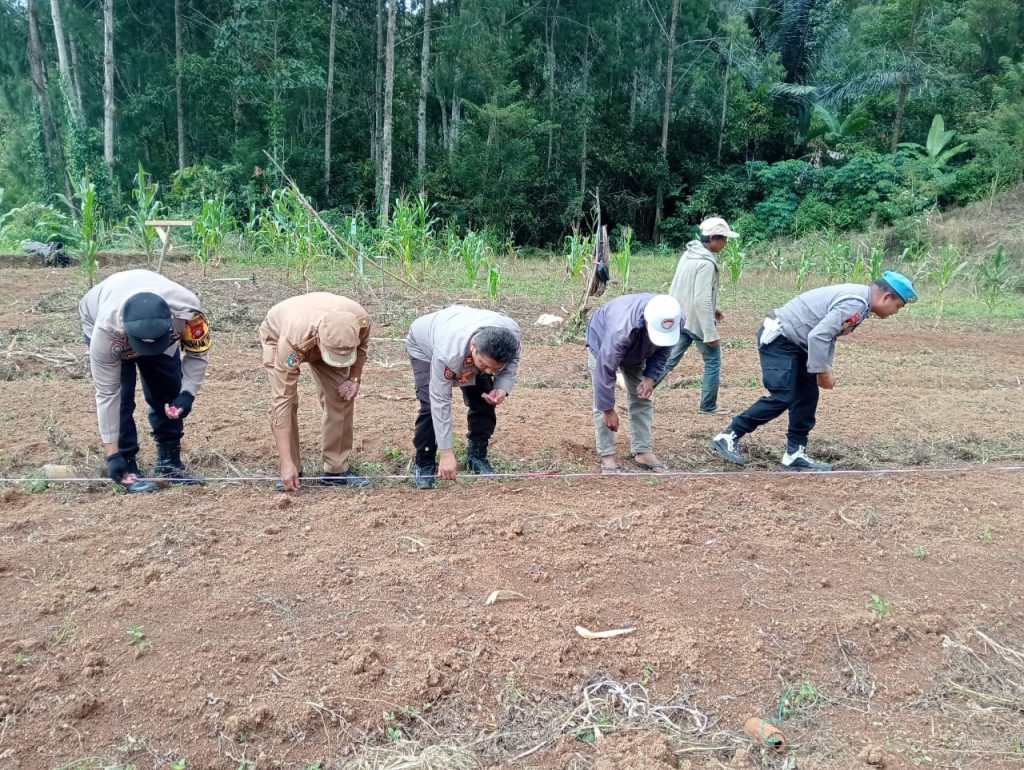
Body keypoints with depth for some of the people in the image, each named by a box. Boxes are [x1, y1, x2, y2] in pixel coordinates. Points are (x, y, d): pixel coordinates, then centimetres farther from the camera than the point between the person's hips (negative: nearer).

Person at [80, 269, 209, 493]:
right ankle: (127, 464, -6)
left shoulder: (187, 310, -41)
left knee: (168, 390, -4)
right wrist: (112, 453, -30)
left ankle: (169, 461, 11)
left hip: (157, 326, 2)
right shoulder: (106, 329, -42)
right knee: (121, 395, -19)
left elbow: (197, 353, -19)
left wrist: (188, 394, -32)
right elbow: (106, 394, -33)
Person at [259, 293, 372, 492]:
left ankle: (336, 470, 1)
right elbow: (282, 401, -43)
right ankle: (291, 471, -4)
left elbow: (362, 345, -8)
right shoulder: (293, 340, -47)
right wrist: (287, 464, -45)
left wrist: (354, 379, -18)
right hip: (278, 332, -3)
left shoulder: (360, 320, -38)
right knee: (284, 401, -20)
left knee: (341, 398, -10)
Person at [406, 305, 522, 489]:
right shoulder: (449, 352, -47)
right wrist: (446, 453, -36)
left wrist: (503, 387, -33)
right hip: (425, 344, -4)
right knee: (430, 405, -20)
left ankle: (477, 456, 13)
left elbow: (512, 361, -12)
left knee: (483, 401, -8)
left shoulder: (512, 334, -37)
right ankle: (424, 464, -3)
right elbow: (440, 402, -38)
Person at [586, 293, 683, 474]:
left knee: (642, 399, 2)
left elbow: (663, 351, -10)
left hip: (637, 351, 5)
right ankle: (607, 455, -4)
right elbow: (606, 369, -38)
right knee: (602, 401, -10)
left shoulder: (676, 320, -31)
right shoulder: (623, 327, -47)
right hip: (602, 341, -5)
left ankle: (643, 451, 9)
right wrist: (608, 409, -31)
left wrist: (651, 377, -25)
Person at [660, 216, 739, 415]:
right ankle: (708, 406, 16)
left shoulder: (688, 254, 7)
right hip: (697, 321, -8)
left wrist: (712, 308, 20)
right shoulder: (706, 263, -22)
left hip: (679, 318, 8)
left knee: (669, 359, 12)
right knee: (713, 362, 8)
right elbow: (702, 301, -24)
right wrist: (710, 333, -21)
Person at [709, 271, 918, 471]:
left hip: (794, 342, 11)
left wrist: (826, 367, 8)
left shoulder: (857, 297, 11)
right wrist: (822, 372, -18)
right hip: (778, 339, -11)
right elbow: (818, 336, -27)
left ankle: (795, 454, 15)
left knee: (807, 396, 9)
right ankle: (729, 437, -9)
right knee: (782, 398, -15)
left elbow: (828, 333, 18)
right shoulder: (855, 304, -21)